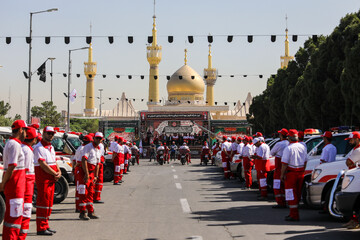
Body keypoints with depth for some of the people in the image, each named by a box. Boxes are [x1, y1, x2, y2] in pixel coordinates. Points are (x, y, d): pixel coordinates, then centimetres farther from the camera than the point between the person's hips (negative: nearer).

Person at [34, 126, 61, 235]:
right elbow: (43, 165, -18)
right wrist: (55, 174, -13)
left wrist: (59, 172, -1)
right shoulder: (39, 147, -12)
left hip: (52, 179, 9)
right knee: (43, 202, -9)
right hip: (43, 178, -9)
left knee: (49, 202, 11)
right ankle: (41, 228, -6)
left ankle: (45, 226, 19)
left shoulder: (51, 147, 17)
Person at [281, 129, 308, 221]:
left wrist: (282, 174, -10)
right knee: (297, 193, 14)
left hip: (291, 173, -7)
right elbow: (305, 161, 15)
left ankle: (294, 215, -4)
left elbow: (284, 163, -17)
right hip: (300, 172, 7)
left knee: (291, 194, -2)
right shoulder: (302, 147, 7)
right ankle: (293, 213, 24)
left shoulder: (288, 148, -15)